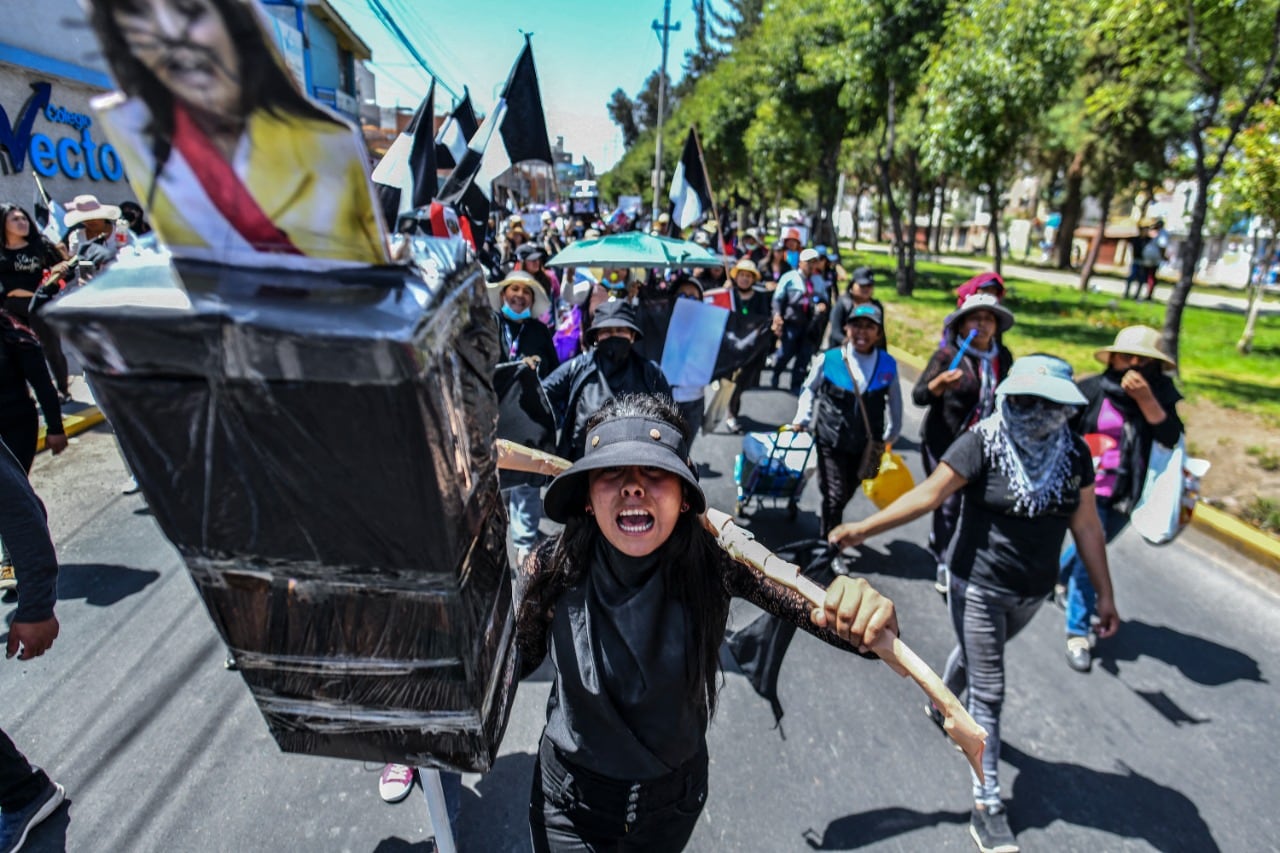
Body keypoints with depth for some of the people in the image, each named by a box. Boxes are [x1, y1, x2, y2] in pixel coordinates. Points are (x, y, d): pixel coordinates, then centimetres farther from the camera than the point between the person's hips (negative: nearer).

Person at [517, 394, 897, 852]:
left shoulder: (713, 561, -25)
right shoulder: (553, 567, -24)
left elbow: (828, 613, -28)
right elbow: (513, 661, -9)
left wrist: (866, 618, -48)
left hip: (675, 797, 2)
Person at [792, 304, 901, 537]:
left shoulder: (888, 365, -6)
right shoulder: (828, 359, -12)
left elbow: (894, 402, 9)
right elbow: (809, 389, 4)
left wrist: (891, 435, 14)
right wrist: (802, 419, -3)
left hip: (866, 444, 3)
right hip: (831, 439, -3)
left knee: (847, 492, 17)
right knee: (835, 493, -4)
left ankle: (833, 528, 43)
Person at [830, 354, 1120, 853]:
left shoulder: (1074, 453, -4)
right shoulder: (983, 443, -20)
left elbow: (1086, 526, 2)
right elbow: (928, 494, -26)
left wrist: (1104, 594, 6)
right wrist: (864, 529, -35)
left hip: (1032, 592, 5)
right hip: (978, 586, -5)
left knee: (977, 655, 28)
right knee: (988, 691, 2)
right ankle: (987, 805, 17)